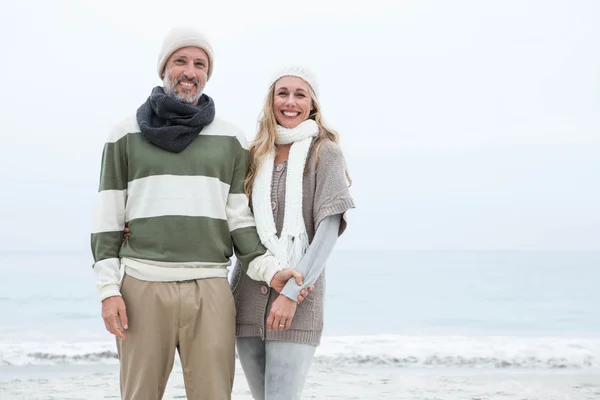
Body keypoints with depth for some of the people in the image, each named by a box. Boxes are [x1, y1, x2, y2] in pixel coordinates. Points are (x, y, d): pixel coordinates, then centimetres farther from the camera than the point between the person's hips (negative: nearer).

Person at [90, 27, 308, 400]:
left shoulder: (232, 140, 9)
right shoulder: (126, 134, 7)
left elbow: (239, 219, 9)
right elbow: (108, 218, 5)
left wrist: (271, 269, -6)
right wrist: (108, 289, -3)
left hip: (210, 288, 1)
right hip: (144, 287, 0)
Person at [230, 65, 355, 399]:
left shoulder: (325, 153, -1)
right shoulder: (257, 155, 12)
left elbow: (329, 229, -9)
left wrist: (292, 292, -16)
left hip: (297, 303, -4)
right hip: (248, 299, 5)